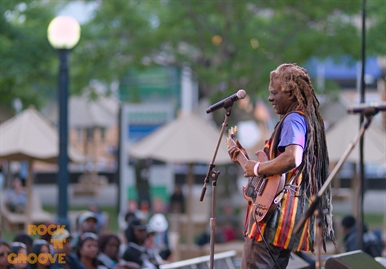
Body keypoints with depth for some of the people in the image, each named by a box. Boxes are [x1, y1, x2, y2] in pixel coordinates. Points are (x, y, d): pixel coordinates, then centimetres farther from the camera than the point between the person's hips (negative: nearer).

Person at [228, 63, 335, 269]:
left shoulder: (293, 119, -11)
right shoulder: (309, 120, 21)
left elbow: (292, 159, -30)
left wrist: (257, 169, -17)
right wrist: (247, 157, 20)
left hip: (277, 211, -11)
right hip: (285, 212, 11)